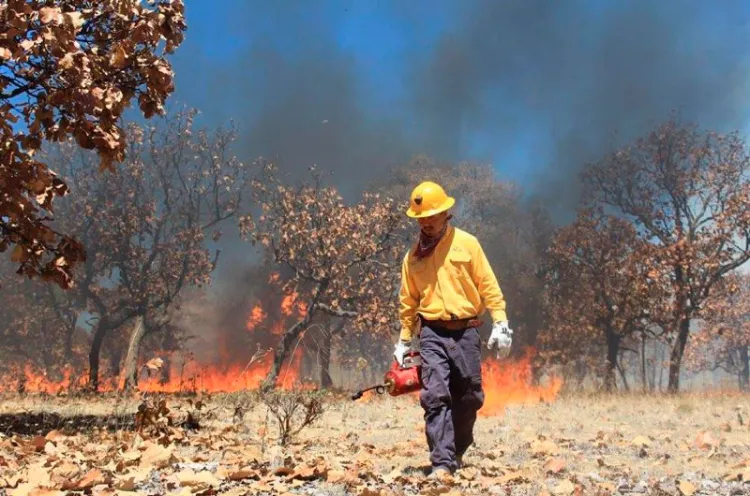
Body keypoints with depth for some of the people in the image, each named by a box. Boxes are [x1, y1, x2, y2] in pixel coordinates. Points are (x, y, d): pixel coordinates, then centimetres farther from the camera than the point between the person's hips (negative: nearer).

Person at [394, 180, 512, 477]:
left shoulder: (467, 243, 1)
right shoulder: (414, 255, 8)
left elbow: (488, 286, -1)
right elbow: (408, 301, 13)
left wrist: (500, 323, -9)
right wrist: (404, 342, 12)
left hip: (466, 332, 0)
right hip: (432, 334, 1)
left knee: (469, 398, 8)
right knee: (435, 397, -12)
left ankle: (457, 452, 29)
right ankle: (442, 463, -11)